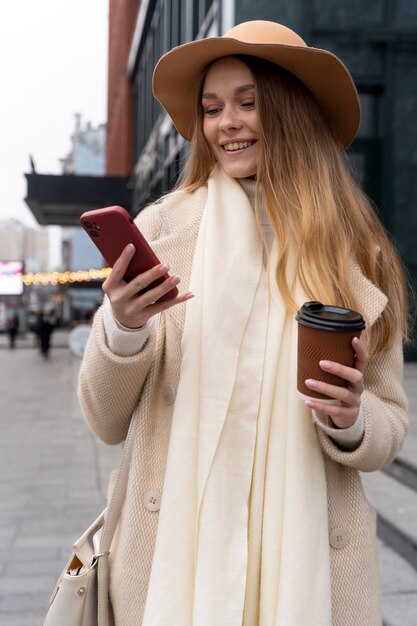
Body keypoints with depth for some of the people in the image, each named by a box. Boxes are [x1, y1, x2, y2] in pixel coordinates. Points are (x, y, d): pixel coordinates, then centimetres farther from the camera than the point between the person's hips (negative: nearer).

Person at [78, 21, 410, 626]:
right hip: (174, 544, -1)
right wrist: (122, 330, -22)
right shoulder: (163, 227, -7)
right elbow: (107, 422, -4)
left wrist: (351, 420, -17)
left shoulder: (356, 251, -2)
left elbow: (390, 425, 4)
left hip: (309, 554, 2)